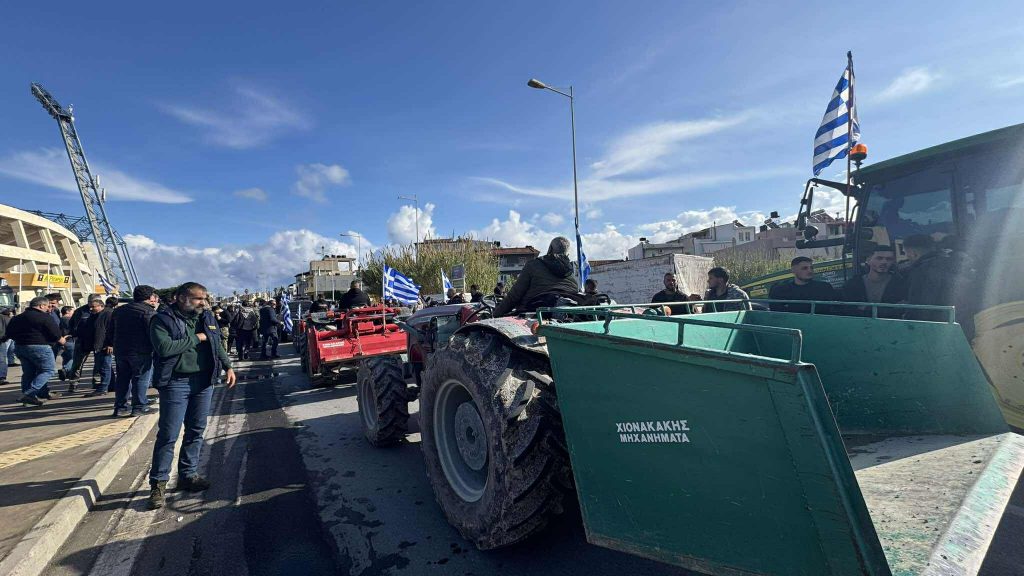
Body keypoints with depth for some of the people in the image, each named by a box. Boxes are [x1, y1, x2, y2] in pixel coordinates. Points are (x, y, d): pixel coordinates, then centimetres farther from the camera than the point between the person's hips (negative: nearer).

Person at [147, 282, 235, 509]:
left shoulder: (207, 318, 10)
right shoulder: (163, 319, -7)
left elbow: (217, 345, 17)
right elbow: (165, 347, -22)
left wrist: (228, 366, 6)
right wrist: (196, 338, -14)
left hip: (204, 381, 6)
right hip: (176, 383, -5)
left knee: (196, 431, 12)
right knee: (168, 435, -2)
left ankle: (188, 474, 26)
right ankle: (158, 482, 12)